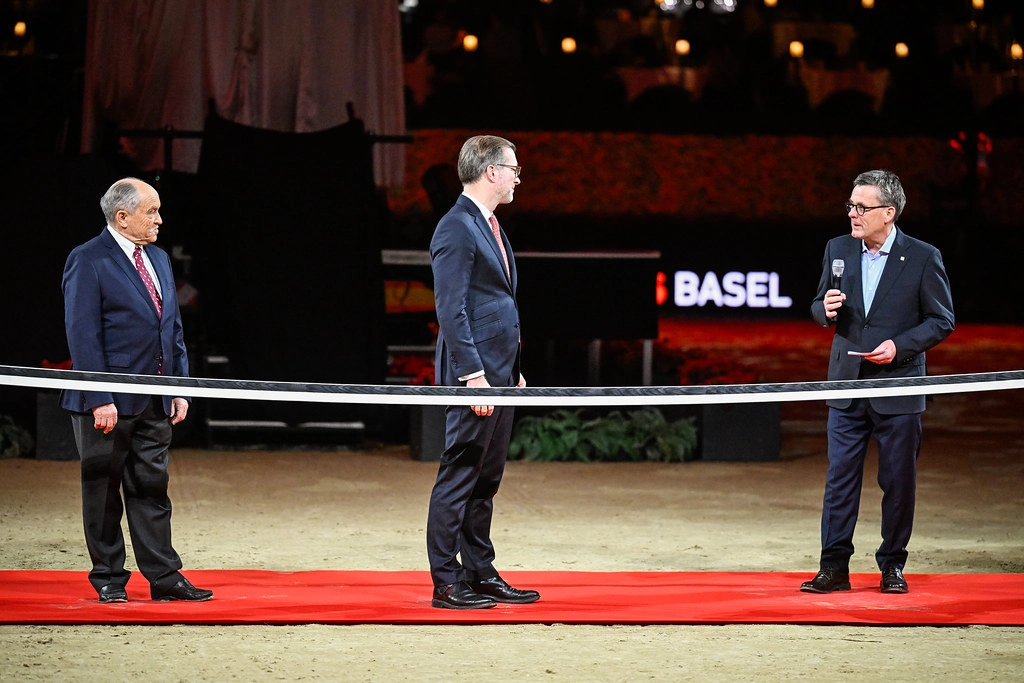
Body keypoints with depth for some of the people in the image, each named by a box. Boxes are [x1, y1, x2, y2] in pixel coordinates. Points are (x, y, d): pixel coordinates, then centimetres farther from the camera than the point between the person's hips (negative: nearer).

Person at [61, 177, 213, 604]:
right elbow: (83, 335, -14)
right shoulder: (88, 261, -10)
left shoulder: (158, 259, 14)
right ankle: (108, 580, 11)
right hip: (109, 401, -7)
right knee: (103, 491, 4)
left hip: (154, 402, 7)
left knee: (151, 488, 10)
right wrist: (99, 400, -19)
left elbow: (172, 328, 18)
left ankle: (164, 577, 13)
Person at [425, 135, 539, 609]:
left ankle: (480, 574, 18)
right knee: (458, 476, -6)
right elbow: (450, 309, -18)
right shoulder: (456, 228, -13)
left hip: (500, 372, 10)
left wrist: (514, 370, 21)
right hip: (474, 373, -10)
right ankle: (446, 583, -3)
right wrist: (473, 374, -22)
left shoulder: (490, 227, 18)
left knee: (486, 479, 13)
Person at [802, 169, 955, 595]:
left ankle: (892, 565, 17)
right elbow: (820, 308, 15)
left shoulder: (923, 258, -6)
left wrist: (899, 346, -16)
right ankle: (834, 566, 4)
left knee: (899, 482, 4)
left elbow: (942, 320, -2)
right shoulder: (838, 249, 6)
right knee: (840, 477, 0)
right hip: (847, 386, 3)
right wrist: (826, 310, -9)